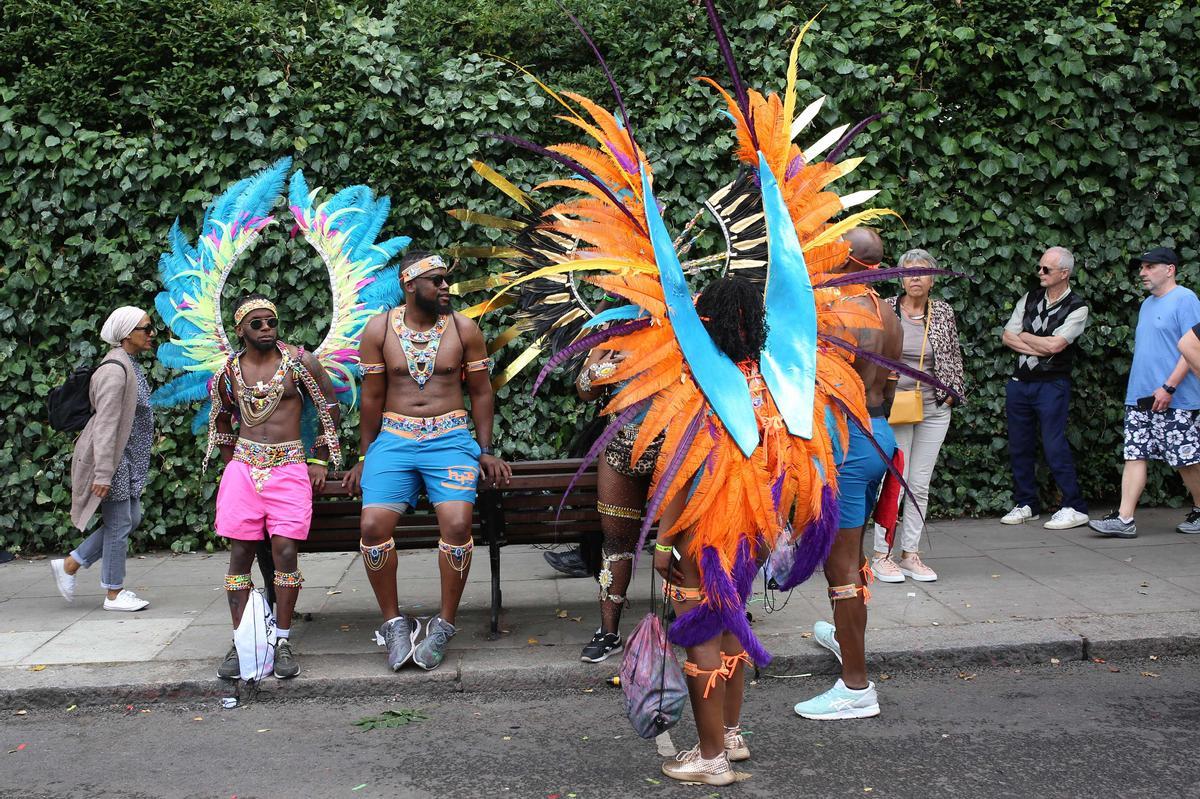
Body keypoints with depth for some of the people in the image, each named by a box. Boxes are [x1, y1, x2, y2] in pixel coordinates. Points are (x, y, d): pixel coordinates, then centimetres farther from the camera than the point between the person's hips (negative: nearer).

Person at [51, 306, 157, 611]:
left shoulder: (129, 366, 13)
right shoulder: (115, 370, -18)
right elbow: (106, 424, -23)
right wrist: (103, 472, -25)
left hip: (128, 458, 10)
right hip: (111, 458, -10)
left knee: (131, 519, 14)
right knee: (119, 524, 0)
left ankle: (69, 564, 22)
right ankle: (114, 593, 12)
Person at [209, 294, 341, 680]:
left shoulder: (300, 361, -1)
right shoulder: (229, 371, 7)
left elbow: (329, 408, 6)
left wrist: (320, 461, 4)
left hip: (290, 467, -2)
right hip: (243, 468, 2)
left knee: (285, 548, -11)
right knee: (240, 551, -1)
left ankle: (283, 641, -2)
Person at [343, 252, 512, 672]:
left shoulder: (463, 329, 5)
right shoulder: (379, 329, 4)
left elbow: (481, 392, 10)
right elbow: (372, 398, 8)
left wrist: (486, 451, 5)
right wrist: (365, 458, 9)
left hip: (449, 437, 0)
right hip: (394, 437, 1)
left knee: (457, 524, -23)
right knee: (373, 526, -19)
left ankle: (444, 624, -4)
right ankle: (394, 621, 1)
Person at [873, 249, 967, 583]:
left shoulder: (943, 312, 7)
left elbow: (954, 357, 17)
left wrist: (951, 391, 7)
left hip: (934, 409, 3)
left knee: (920, 484, 6)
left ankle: (910, 553, 15)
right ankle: (881, 555, 2)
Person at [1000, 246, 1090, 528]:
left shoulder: (1076, 308, -6)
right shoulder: (1029, 299, 10)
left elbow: (1054, 344, -17)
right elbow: (1007, 337, 4)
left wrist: (1024, 336, -2)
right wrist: (1039, 348, -8)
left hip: (1052, 385, -6)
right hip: (1019, 382, 6)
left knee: (1054, 446, -10)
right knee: (1019, 446, 9)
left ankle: (1075, 508, -1)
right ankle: (1026, 505, 20)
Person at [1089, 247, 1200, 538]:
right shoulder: (1147, 305, 18)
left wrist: (1168, 387, -20)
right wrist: (1139, 388, 18)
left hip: (1174, 400, -8)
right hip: (1139, 397, 8)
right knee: (1134, 455, 0)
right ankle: (1124, 519, -2)